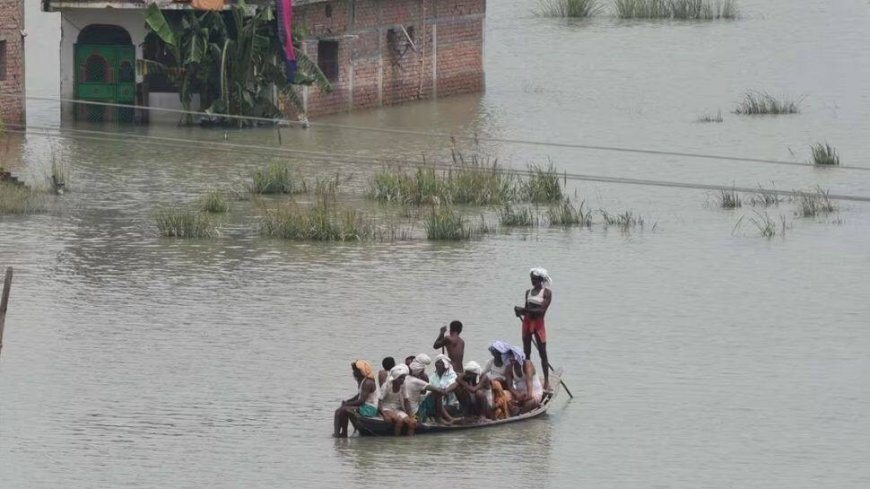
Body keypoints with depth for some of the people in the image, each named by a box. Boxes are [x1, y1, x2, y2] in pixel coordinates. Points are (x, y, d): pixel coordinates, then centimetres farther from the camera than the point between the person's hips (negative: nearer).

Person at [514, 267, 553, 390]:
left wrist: (524, 310, -21)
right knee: (526, 352, 5)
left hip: (538, 323, -6)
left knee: (543, 353, -5)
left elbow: (542, 310, -15)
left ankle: (547, 381, -3)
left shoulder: (547, 292, -5)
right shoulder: (528, 292, 12)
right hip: (527, 322, 6)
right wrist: (521, 311, -8)